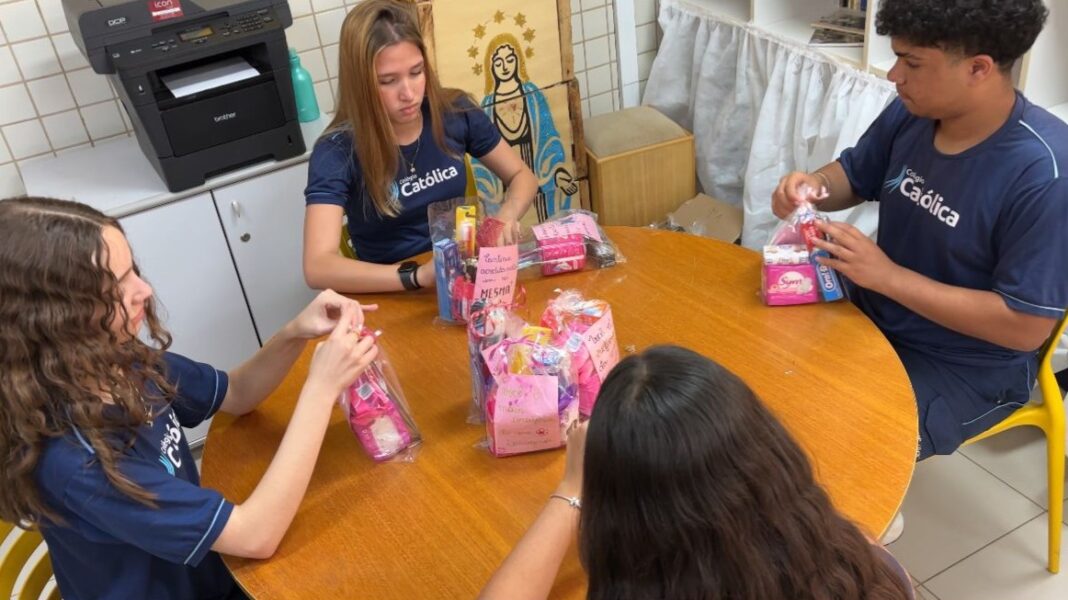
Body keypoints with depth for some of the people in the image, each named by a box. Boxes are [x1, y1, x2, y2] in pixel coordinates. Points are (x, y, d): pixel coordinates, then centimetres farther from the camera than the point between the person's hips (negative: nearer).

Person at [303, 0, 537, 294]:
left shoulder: (454, 112, -5)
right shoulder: (337, 152, -15)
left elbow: (522, 176, 9)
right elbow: (317, 267, -26)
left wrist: (506, 217, -13)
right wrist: (419, 275, -37)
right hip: (395, 295, -2)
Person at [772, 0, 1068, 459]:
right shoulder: (911, 112, -8)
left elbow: (1026, 327, -24)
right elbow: (854, 176, 12)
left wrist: (888, 275, -27)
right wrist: (814, 185, -13)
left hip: (967, 366, -6)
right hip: (872, 315, 7)